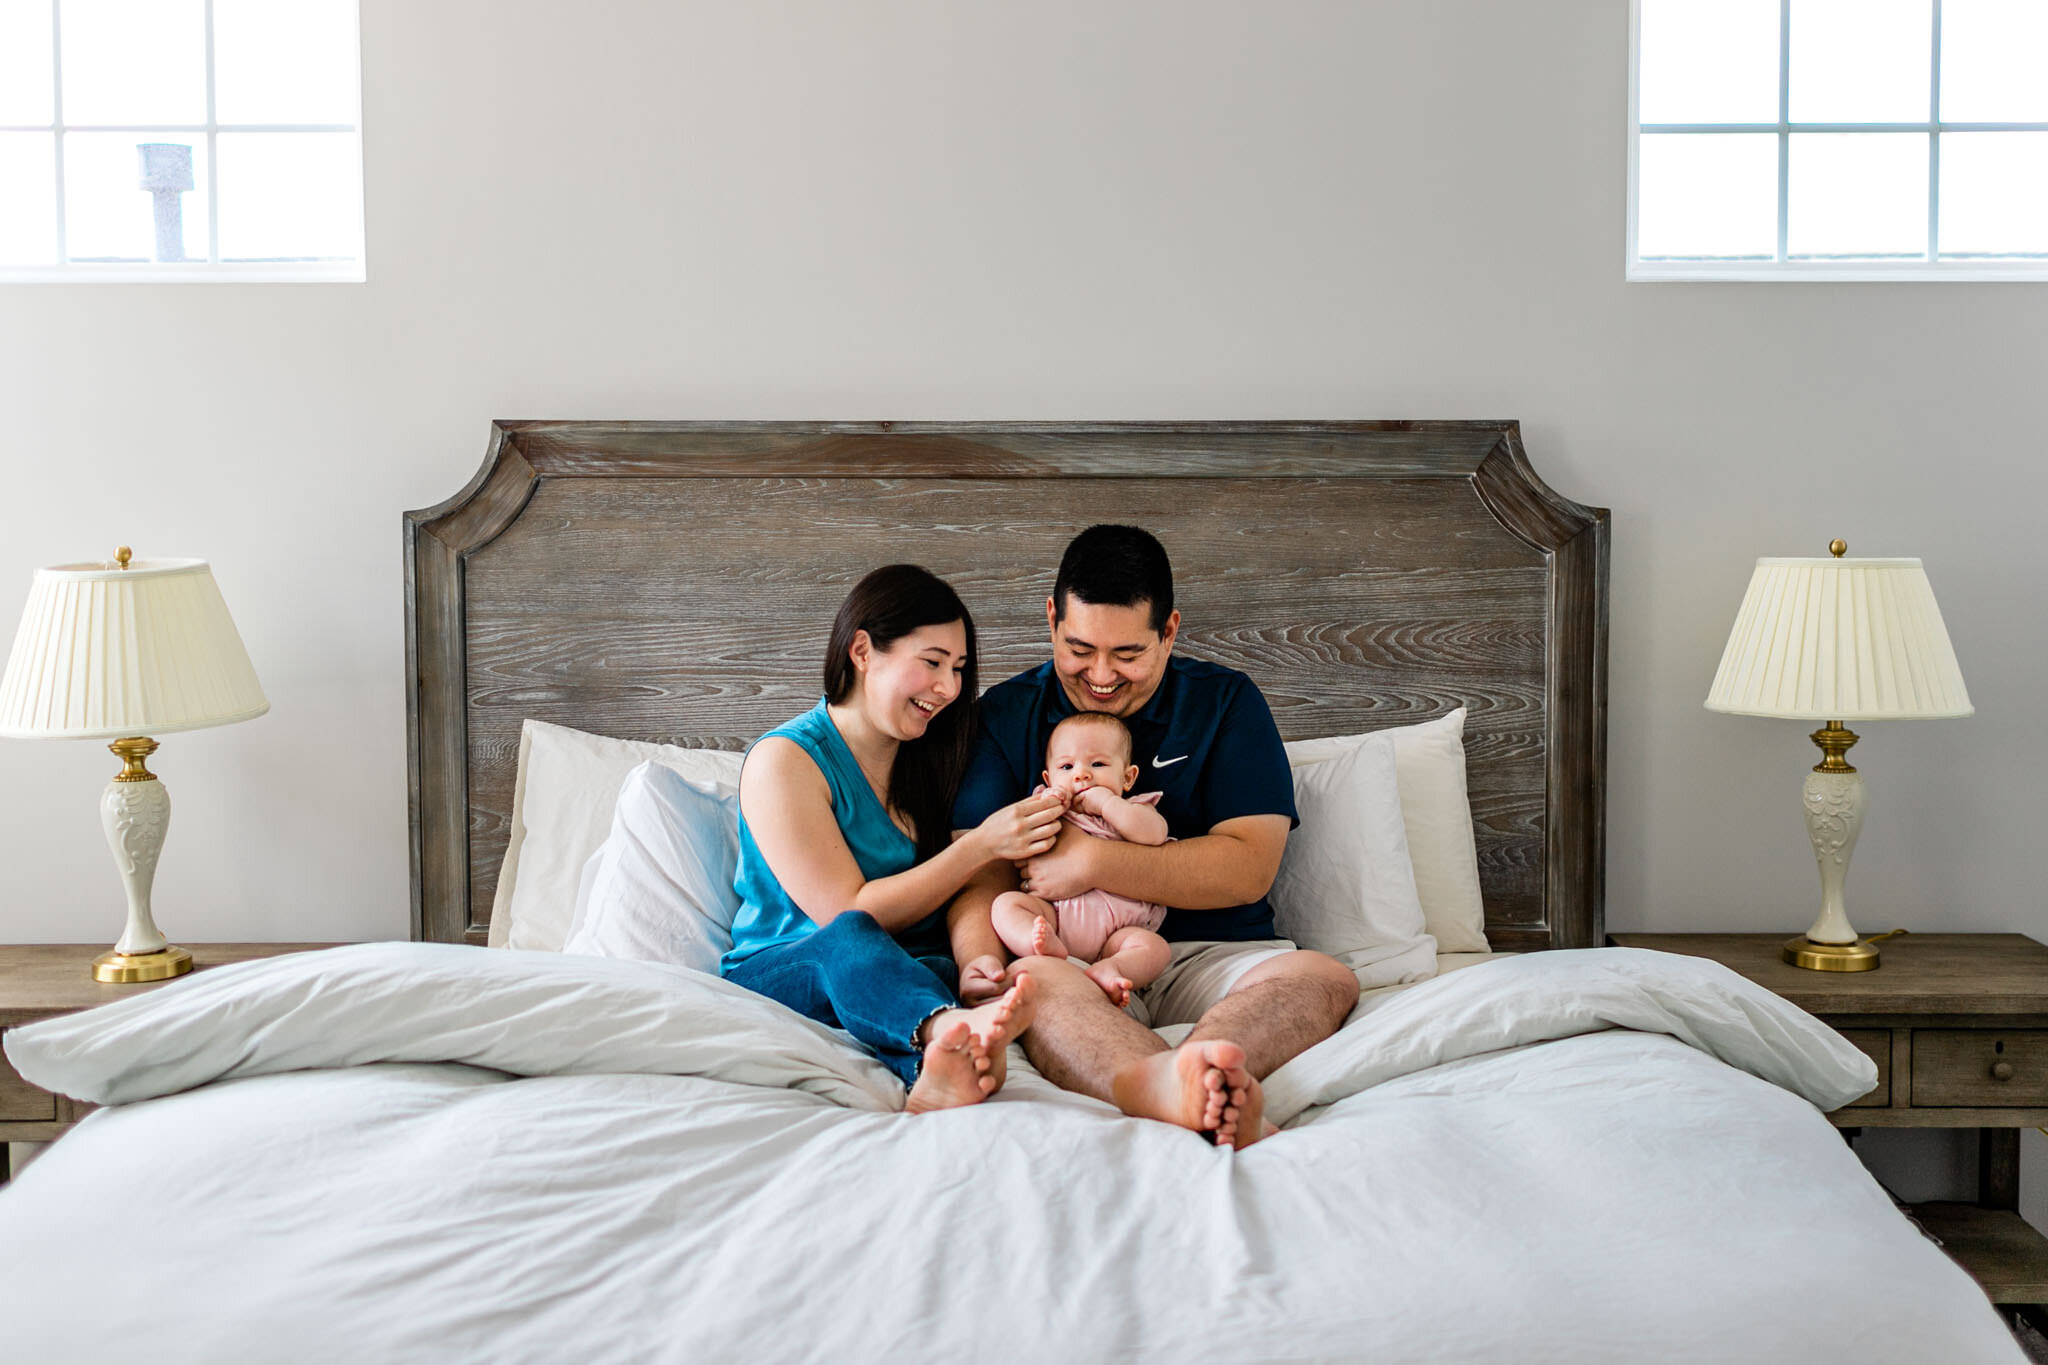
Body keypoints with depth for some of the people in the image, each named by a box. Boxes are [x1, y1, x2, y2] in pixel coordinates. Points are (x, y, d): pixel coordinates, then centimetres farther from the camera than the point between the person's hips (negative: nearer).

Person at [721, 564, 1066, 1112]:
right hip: (775, 976, -4)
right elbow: (848, 913, -15)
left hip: (912, 976, 5)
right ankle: (952, 1031, -67)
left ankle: (942, 1071, -64)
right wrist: (983, 845, -18)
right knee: (852, 938, -40)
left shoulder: (926, 759, 15)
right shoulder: (783, 760, -6)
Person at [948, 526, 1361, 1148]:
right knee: (1032, 979, -36)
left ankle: (1178, 1080, -60)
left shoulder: (1226, 702, 10)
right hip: (1072, 959, -1)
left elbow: (1248, 868, -2)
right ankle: (1195, 1095, -66)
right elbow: (981, 868, 1)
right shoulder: (1006, 716, 12)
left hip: (1212, 956, 1)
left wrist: (1094, 862, -10)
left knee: (1326, 978, -29)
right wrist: (976, 959, -22)